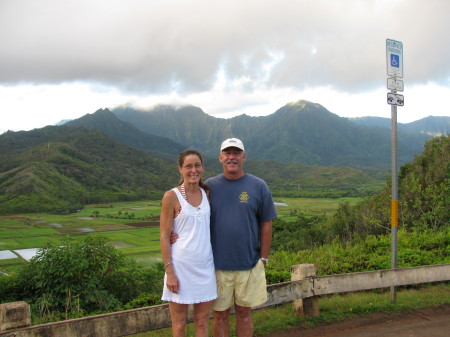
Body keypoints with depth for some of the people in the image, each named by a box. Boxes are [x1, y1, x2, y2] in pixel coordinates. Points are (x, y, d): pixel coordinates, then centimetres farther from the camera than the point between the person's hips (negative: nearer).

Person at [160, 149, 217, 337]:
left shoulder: (207, 194, 7)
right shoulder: (171, 197, -7)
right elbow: (164, 237, -8)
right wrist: (169, 271, -13)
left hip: (205, 265, 4)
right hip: (181, 266, -4)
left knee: (202, 321, 11)